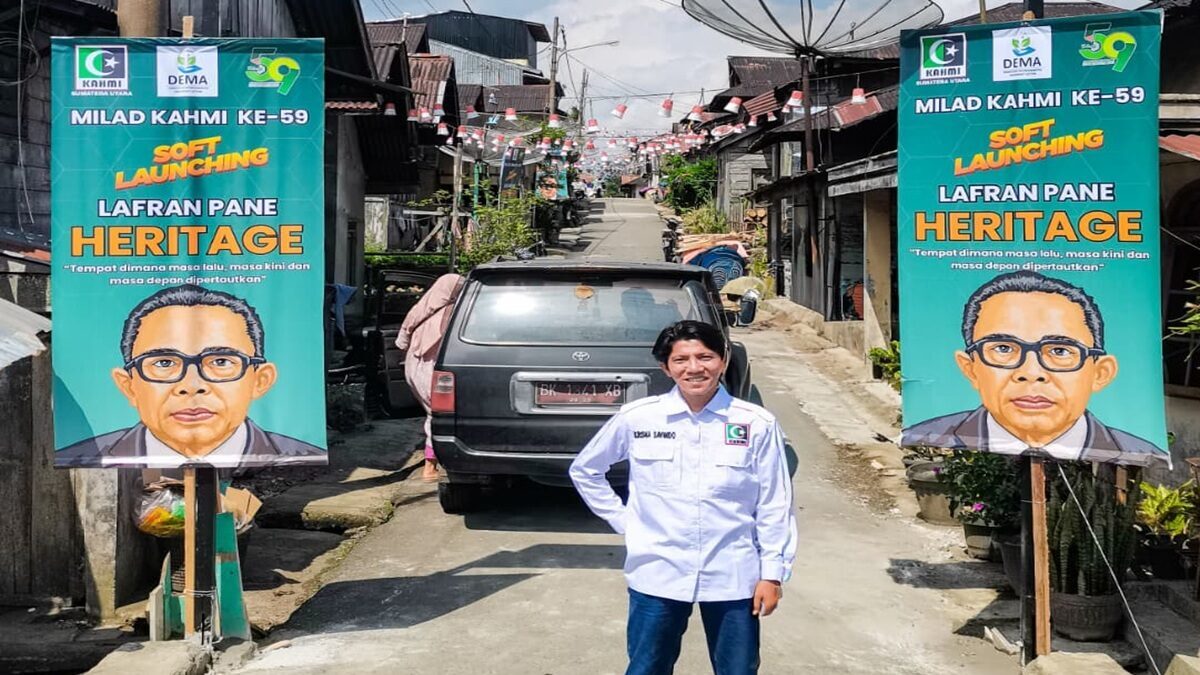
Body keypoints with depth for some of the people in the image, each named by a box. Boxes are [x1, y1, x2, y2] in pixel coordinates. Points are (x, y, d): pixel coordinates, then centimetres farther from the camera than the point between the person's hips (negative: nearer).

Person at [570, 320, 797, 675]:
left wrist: (772, 573, -2)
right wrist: (623, 520, 4)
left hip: (732, 579, 0)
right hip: (657, 576, 1)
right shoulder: (637, 417, -4)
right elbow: (584, 470, 10)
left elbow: (774, 506, 0)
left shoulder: (757, 424, -6)